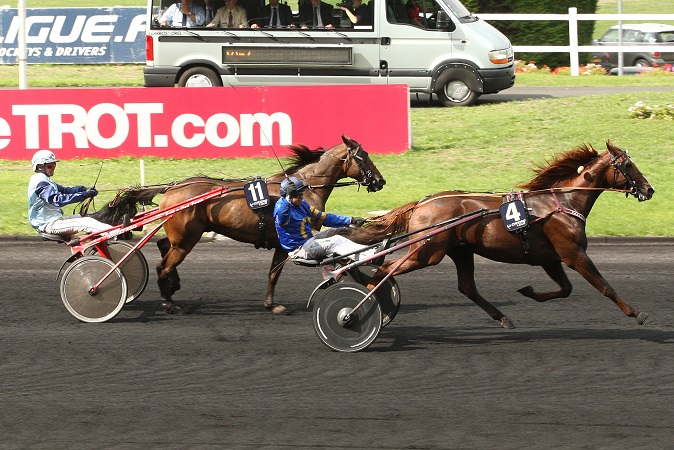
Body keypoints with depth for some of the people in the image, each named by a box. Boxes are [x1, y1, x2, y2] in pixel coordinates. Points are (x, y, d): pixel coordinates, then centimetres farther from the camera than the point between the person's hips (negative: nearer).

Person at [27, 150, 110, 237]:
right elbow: (57, 200, -28)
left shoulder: (45, 180, 19)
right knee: (86, 224, -20)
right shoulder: (40, 183, -16)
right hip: (49, 225, -11)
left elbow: (64, 190, 14)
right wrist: (84, 195, -30)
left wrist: (84, 189, -5)